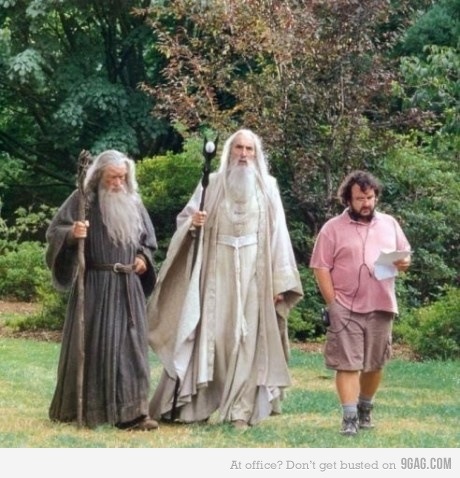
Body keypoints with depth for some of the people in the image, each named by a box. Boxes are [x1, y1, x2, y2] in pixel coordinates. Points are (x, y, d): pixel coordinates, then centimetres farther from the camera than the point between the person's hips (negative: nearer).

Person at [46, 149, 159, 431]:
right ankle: (83, 408, 8)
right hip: (95, 286, -5)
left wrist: (143, 257, 3)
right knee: (94, 344, -2)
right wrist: (72, 233, -29)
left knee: (130, 345, 2)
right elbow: (54, 231, -8)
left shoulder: (133, 202, 12)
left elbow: (148, 240, 23)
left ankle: (131, 412, 3)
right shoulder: (82, 200, -4)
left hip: (129, 287, 5)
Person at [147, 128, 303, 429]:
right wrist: (193, 222, -18)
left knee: (247, 338, -2)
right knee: (209, 333, -2)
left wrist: (279, 281, -2)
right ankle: (195, 404, 2)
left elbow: (278, 236, 4)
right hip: (216, 271, 0)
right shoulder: (212, 184, 6)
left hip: (253, 273, 0)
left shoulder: (268, 187, 6)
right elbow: (184, 218, 7)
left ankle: (240, 409, -2)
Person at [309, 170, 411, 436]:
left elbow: (406, 255, 17)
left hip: (381, 307, 3)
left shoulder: (390, 224, 11)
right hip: (347, 308, -3)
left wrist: (404, 263, -8)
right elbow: (321, 267, -3)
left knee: (375, 364, 10)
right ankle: (350, 417, -6)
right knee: (348, 364, -7)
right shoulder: (333, 228, -1)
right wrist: (332, 303, -10)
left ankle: (365, 409, 27)